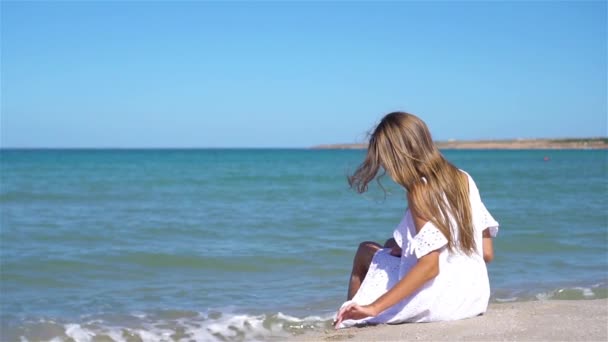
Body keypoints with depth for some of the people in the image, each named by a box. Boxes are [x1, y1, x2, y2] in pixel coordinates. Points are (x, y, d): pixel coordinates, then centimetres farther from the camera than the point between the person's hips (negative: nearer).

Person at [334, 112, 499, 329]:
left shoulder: (421, 190, -16)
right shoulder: (463, 179, 5)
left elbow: (429, 265, -24)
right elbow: (487, 253, 6)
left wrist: (375, 307, -26)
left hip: (440, 301, -7)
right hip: (476, 297, 7)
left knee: (366, 251, 15)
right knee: (393, 245, 29)